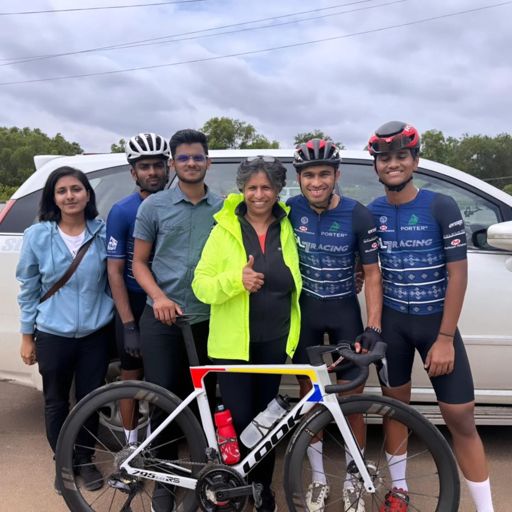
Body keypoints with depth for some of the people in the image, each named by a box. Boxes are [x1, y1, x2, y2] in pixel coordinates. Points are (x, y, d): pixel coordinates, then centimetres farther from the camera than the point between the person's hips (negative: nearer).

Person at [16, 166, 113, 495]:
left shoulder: (103, 232, -5)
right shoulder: (37, 235, -6)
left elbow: (113, 281, 5)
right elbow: (28, 288, 1)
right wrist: (27, 335, 2)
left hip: (96, 333, 0)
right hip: (53, 335, 0)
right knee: (56, 403, 13)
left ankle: (86, 460, 33)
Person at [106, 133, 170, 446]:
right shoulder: (122, 212, -8)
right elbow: (115, 271, -10)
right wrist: (129, 325, -15)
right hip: (135, 305, -2)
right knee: (133, 377, 10)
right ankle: (132, 444, 27)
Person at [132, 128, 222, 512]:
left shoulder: (223, 209, 6)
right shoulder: (154, 206, 2)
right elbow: (139, 262, 3)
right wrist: (158, 296, -13)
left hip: (208, 319, 1)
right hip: (162, 318, -1)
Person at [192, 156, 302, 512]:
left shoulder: (287, 230, 6)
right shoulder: (225, 230, -4)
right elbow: (201, 285, -7)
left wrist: (294, 333, 13)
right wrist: (236, 279, -25)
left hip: (274, 341, 3)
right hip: (233, 342, -3)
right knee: (239, 420, -1)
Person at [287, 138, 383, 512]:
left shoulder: (359, 216, -12)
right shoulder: (291, 210, -8)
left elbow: (372, 274, -6)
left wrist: (374, 326, -13)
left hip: (344, 311, -1)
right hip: (305, 311, 1)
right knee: (309, 395, 8)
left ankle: (352, 480, 24)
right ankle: (319, 478, 25)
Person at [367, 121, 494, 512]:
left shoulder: (442, 207, -10)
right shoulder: (372, 213, -1)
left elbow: (457, 274, -11)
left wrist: (445, 337, -15)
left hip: (436, 322, -2)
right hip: (392, 322, 3)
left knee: (461, 418, 0)